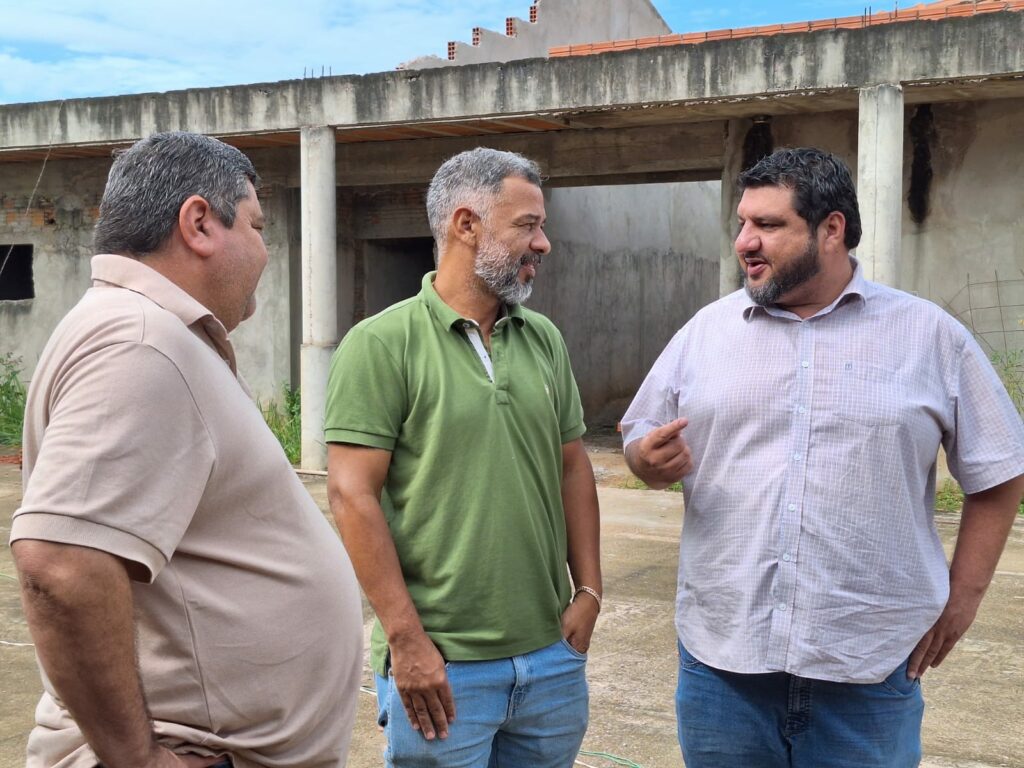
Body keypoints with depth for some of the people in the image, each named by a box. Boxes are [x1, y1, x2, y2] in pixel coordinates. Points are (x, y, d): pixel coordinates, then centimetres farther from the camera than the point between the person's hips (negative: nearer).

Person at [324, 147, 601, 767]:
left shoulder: (545, 340, 8)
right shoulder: (382, 344, -10)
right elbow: (353, 495, -13)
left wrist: (588, 590, 6)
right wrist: (406, 640, -14)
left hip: (552, 656, 6)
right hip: (440, 666, -5)